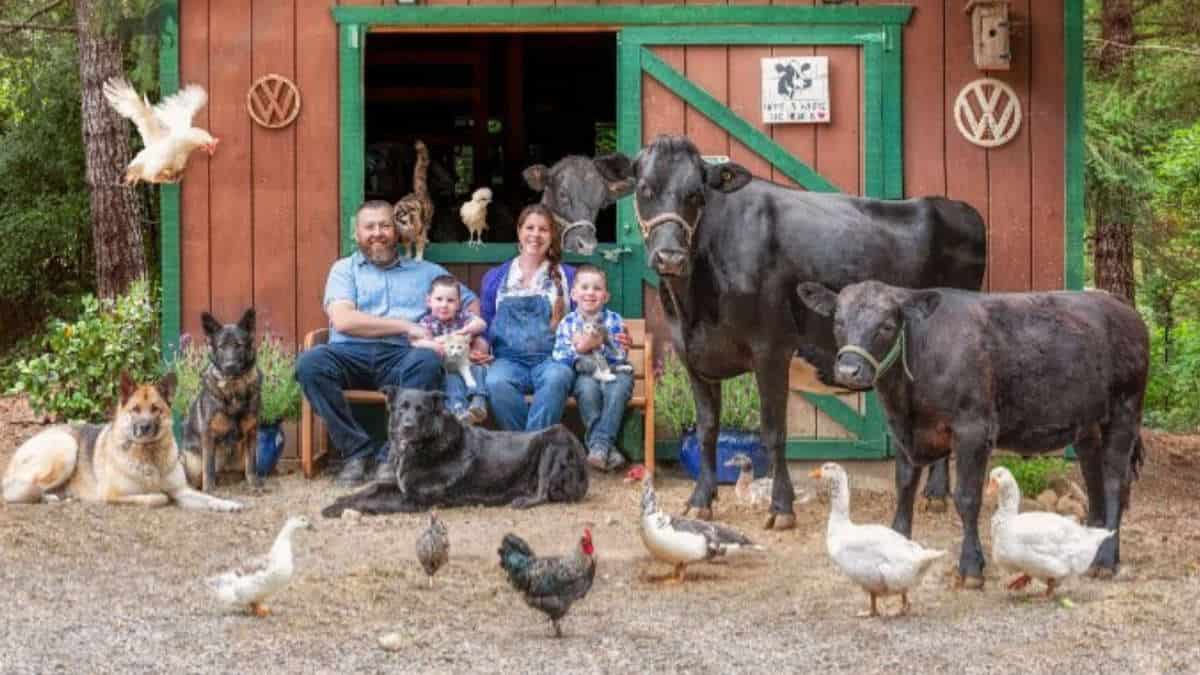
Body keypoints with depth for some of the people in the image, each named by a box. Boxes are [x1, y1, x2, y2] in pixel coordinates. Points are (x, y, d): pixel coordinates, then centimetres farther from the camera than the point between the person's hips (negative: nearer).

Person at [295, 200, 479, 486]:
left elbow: (472, 302, 26)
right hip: (351, 355, 0)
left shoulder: (426, 271, 24)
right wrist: (406, 326, -6)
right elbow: (342, 320, 0)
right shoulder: (344, 269, 18)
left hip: (399, 358, 0)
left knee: (428, 361, -35)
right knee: (310, 363, -31)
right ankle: (357, 450, -20)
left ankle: (391, 455, -27)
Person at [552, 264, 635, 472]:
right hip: (584, 374, 0)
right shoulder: (567, 323, 4)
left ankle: (601, 443, -32)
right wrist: (578, 349, -23)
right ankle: (607, 449, -32)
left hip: (614, 372, 0)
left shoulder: (614, 320, 1)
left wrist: (600, 344, -25)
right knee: (587, 385, -33)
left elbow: (619, 357, -9)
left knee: (618, 387, -33)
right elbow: (558, 359, -6)